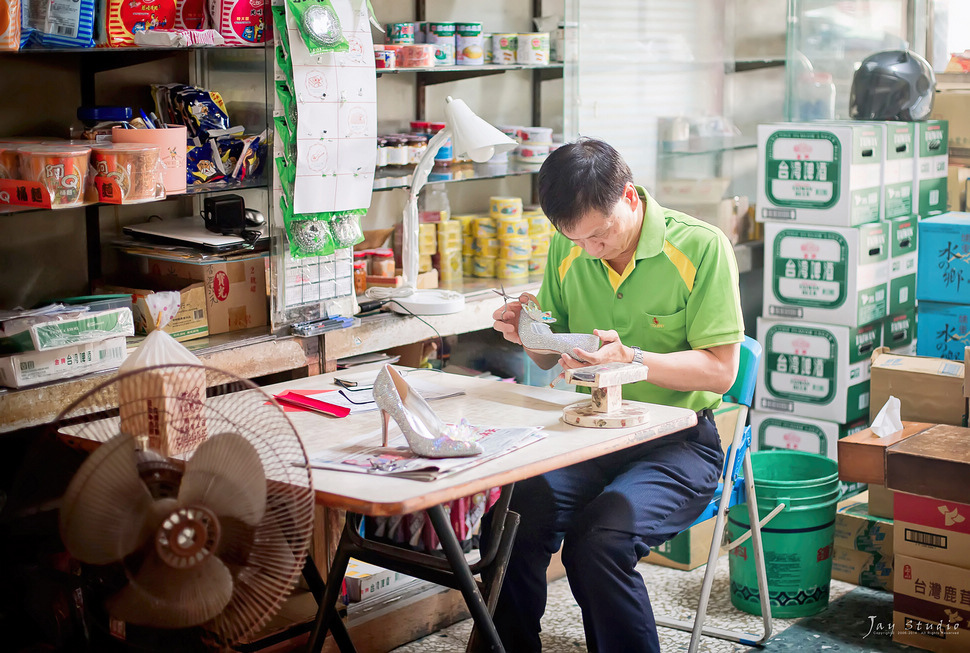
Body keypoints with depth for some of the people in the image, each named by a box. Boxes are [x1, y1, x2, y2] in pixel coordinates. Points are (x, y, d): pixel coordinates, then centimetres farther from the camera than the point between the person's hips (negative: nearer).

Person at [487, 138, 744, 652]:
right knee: (511, 521, -23)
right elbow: (552, 358, 17)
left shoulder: (700, 248, -10)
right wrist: (529, 336, -7)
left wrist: (628, 358, -24)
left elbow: (720, 370, -11)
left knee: (597, 542, -30)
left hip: (677, 443, -4)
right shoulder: (567, 251, 5)